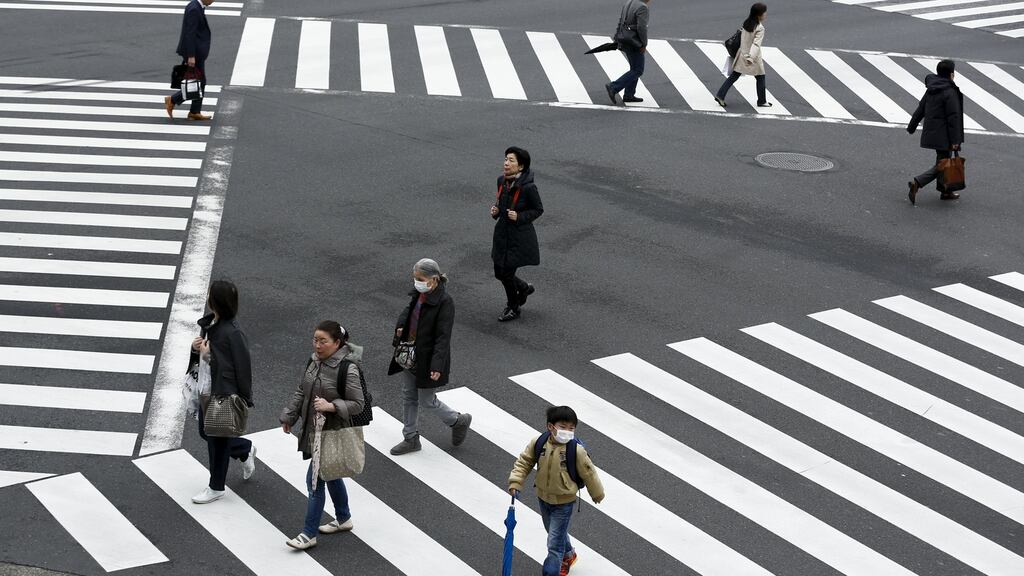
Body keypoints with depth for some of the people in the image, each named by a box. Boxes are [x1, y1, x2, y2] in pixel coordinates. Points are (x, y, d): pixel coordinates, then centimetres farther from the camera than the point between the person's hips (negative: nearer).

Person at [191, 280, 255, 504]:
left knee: (218, 439, 7)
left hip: (225, 393, -8)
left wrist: (245, 400, -13)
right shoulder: (208, 323, 0)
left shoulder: (232, 333, -24)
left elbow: (243, 366, -18)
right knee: (206, 432, 21)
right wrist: (196, 347, -8)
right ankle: (245, 450, 43)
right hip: (208, 389, 9)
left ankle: (216, 488, 24)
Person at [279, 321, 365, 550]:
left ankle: (309, 534, 3)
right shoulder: (314, 361, 2)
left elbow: (358, 403, -16)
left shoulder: (347, 369, -21)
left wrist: (332, 406, -28)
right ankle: (343, 518, 39)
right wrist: (289, 416, 18)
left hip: (332, 433, -8)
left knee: (315, 480, -6)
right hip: (313, 429, 8)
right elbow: (301, 391, 14)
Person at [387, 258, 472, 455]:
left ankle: (459, 421, 29)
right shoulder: (418, 294, 0)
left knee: (426, 401, 5)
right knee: (408, 396, 16)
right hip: (409, 354, 8)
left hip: (427, 359, -8)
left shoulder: (445, 302, -23)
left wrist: (437, 365, -30)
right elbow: (409, 310, 21)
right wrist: (401, 326, 1)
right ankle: (411, 439, 30)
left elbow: (443, 336, -25)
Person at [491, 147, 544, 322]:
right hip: (502, 233, 7)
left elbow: (538, 209, -10)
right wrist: (496, 210, -6)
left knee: (507, 273, 2)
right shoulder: (502, 180, -3)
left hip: (519, 236, -7)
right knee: (499, 273, 14)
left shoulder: (528, 187, -23)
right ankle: (524, 288, 44)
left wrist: (519, 217, -22)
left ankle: (513, 308, 27)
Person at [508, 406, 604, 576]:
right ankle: (568, 555, 57)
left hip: (563, 503, -5)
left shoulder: (576, 450, -25)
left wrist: (597, 493, 3)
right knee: (556, 533, 29)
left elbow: (588, 473, -10)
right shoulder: (538, 443, -16)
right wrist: (515, 482, -14)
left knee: (554, 544, -3)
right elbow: (524, 462, -3)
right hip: (543, 498, 5)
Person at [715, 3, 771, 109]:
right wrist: (751, 58, -39)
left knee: (733, 76, 11)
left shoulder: (746, 23, 1)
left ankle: (720, 95, 4)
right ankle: (762, 101, 23)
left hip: (742, 54, 6)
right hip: (753, 57, -6)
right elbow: (756, 44, -29)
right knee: (760, 78, 13)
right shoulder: (760, 28, -20)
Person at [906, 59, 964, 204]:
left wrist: (911, 127, 24)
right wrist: (955, 140, -17)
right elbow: (953, 117, -19)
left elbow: (920, 109, 15)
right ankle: (916, 183, -15)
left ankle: (946, 191, 26)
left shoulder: (931, 89, 7)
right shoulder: (950, 92, -18)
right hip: (943, 135, -9)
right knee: (941, 165, -3)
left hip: (931, 132, 9)